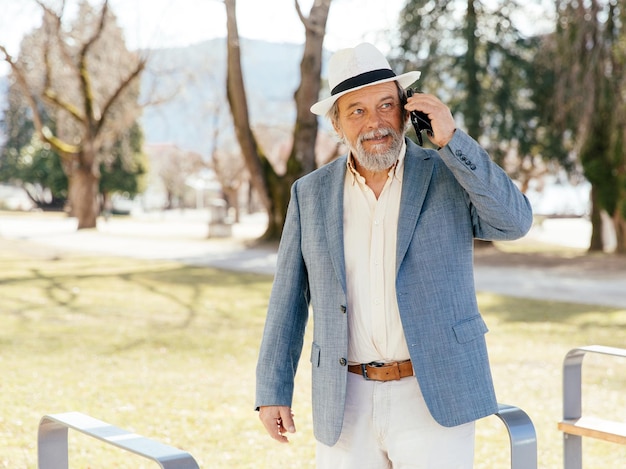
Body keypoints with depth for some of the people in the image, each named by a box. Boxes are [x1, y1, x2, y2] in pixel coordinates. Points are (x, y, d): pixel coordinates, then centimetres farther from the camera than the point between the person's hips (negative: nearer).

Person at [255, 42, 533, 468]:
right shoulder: (311, 194, 6)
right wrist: (273, 390, 5)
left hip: (435, 400, -2)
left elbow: (514, 222, -16)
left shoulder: (452, 175, 1)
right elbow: (289, 298, 8)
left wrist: (452, 139, -18)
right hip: (346, 406, 3)